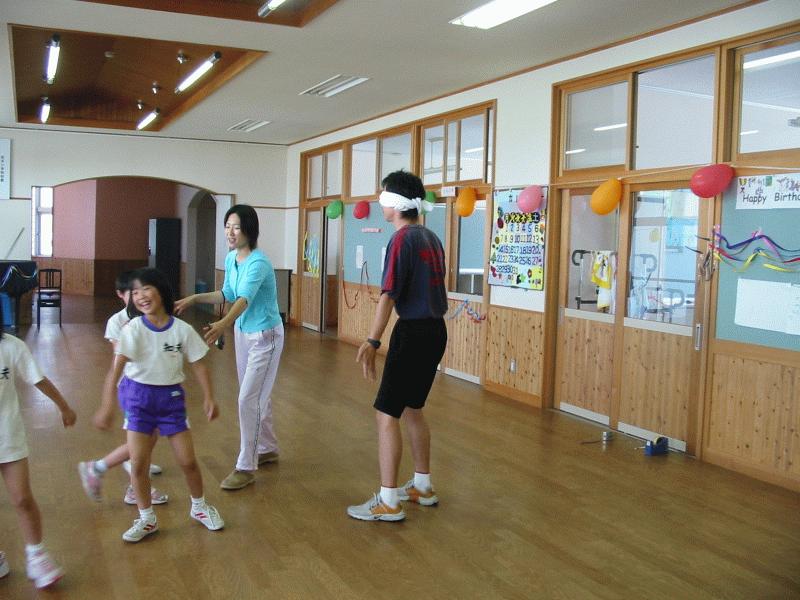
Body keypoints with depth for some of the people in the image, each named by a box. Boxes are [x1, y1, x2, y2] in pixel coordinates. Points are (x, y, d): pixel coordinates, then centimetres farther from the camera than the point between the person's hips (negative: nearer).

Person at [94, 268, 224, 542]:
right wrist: (107, 405, -32)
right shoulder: (133, 329, -14)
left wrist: (209, 398, -8)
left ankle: (199, 506, 32)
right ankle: (146, 519, 20)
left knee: (188, 460, 5)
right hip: (139, 396, 0)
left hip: (171, 397, 1)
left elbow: (198, 364, -2)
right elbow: (117, 367, -22)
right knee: (138, 463, -1)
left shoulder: (182, 329, -10)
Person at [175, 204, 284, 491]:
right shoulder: (230, 258, 0)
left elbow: (244, 299, -41)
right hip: (242, 332, 8)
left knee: (249, 399, -8)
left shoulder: (258, 263, -26)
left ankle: (246, 467, 2)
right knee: (257, 396, 19)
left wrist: (224, 323, -58)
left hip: (264, 337, -8)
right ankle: (268, 449, 36)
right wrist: (194, 298, 5)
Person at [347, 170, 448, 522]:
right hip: (436, 331, 9)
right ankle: (422, 487, 29)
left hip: (413, 333, -9)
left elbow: (388, 295, -20)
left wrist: (371, 342, -22)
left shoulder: (402, 239, -13)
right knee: (412, 409, 20)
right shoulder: (431, 238, 12)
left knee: (387, 414, -3)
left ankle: (388, 503, 1)